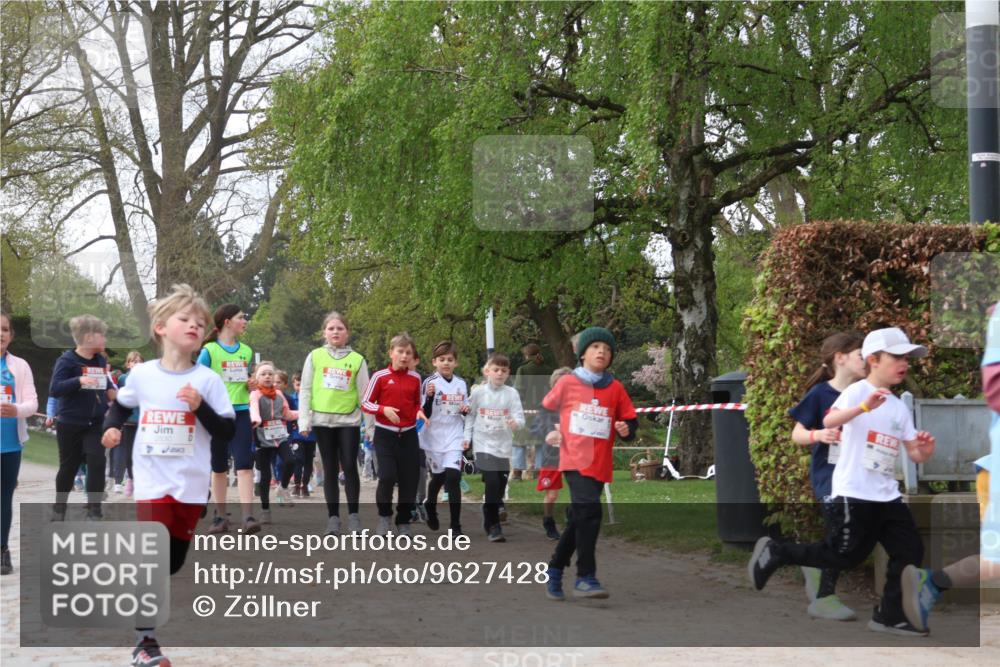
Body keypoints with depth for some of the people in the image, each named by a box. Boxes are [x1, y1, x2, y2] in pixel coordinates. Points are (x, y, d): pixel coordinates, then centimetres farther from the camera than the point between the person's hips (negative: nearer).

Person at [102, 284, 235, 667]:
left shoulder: (208, 380, -5)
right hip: (152, 482, -1)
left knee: (173, 563, 12)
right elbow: (121, 405, 19)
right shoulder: (141, 375, -1)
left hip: (191, 485, 1)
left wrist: (200, 406, -21)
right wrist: (111, 427, -1)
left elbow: (227, 432, -7)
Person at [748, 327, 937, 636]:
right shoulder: (857, 391, -10)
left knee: (911, 551, 4)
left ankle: (889, 616, 17)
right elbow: (828, 421, -29)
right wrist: (864, 408, -44)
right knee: (844, 557, -7)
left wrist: (925, 450, -9)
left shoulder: (900, 407, 13)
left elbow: (914, 455, 15)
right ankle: (775, 552, 9)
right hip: (854, 493, -8)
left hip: (887, 495, 8)